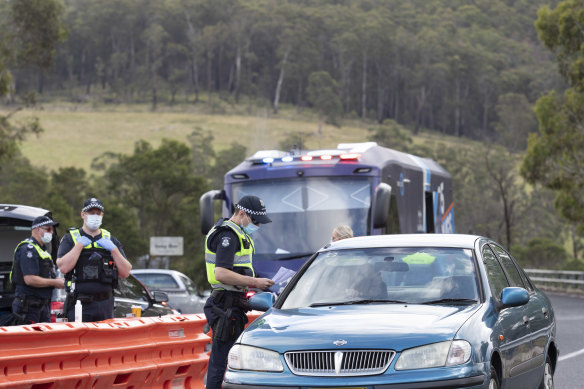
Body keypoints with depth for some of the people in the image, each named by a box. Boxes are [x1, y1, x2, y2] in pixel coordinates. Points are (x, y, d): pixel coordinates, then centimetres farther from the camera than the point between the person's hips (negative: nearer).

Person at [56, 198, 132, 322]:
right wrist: (80, 245, -10)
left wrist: (113, 249, -3)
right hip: (79, 304, -3)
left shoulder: (110, 240, 15)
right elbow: (63, 268, -11)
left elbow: (125, 273, 7)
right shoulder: (70, 238, 5)